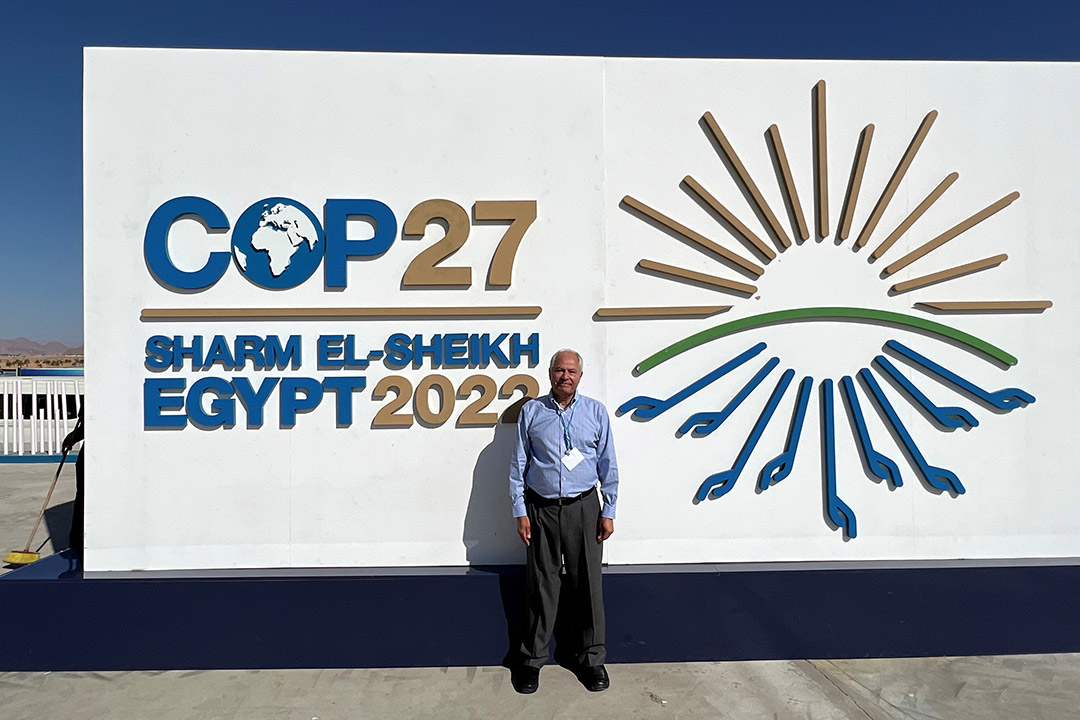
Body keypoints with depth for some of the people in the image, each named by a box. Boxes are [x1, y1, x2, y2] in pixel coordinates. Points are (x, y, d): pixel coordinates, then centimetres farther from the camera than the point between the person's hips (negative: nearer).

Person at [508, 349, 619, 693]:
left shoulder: (596, 412, 5)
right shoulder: (531, 411, 4)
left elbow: (608, 465, 7)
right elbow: (518, 465, 5)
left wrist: (609, 512, 2)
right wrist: (520, 512, 0)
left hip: (584, 509, 0)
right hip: (541, 510, 0)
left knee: (587, 585, 6)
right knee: (541, 586, 6)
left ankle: (591, 658, 24)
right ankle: (532, 659, 23)